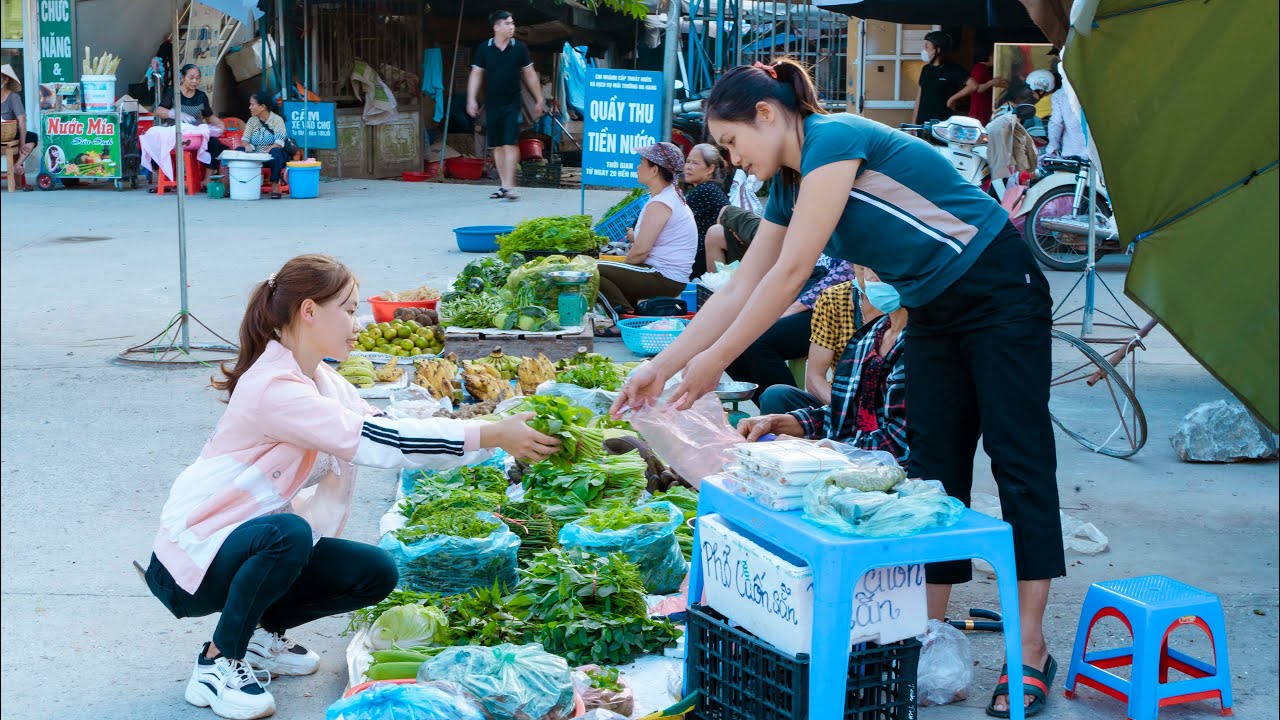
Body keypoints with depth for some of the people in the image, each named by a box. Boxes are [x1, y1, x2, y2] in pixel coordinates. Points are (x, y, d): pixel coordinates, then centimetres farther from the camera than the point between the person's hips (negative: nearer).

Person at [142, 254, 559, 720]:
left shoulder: (322, 380, 5)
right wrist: (488, 436, -34)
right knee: (288, 533, -37)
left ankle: (260, 635, 13)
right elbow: (376, 441, -33)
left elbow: (383, 428, 2)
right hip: (192, 559, -9)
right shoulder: (274, 387, -27)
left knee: (375, 574, -3)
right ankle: (218, 663, -17)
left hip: (257, 544, 9)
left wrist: (493, 434, -7)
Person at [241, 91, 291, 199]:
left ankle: (275, 185, -27)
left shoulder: (277, 120, -6)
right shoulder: (252, 121, 10)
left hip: (272, 157, -4)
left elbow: (279, 143, -18)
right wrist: (247, 146, -22)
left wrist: (266, 152, -32)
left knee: (275, 151, -37)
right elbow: (244, 139, 2)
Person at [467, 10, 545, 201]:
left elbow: (530, 75, 7)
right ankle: (503, 186, 16)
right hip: (492, 105, 2)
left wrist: (539, 99, 9)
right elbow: (476, 75, 3)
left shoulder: (520, 48, 0)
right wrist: (471, 99, -6)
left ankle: (509, 186, -11)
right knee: (497, 146, 7)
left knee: (510, 143, -11)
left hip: (512, 104, -2)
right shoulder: (484, 49, 0)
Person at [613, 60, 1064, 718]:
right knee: (933, 465, 6)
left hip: (999, 293, -9)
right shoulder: (789, 186, 6)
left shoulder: (834, 139, -21)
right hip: (935, 311, 9)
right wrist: (662, 365, 6)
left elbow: (790, 273, -24)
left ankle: (1031, 650, -6)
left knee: (1019, 460, -7)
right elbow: (740, 290, 9)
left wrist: (715, 360, -19)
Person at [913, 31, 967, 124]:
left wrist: (953, 98, -10)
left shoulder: (953, 69, -4)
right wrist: (914, 122, 11)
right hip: (923, 122, 5)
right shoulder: (926, 69, 12)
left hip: (943, 122, -5)